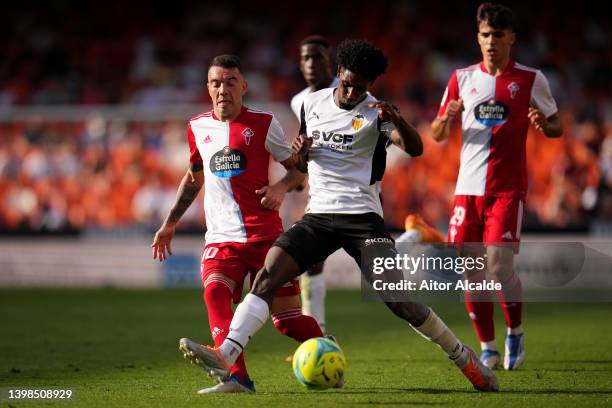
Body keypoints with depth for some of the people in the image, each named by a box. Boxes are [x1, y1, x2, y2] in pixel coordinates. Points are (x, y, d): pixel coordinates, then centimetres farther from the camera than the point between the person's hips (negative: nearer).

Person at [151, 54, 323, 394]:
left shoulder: (263, 123, 0)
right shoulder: (197, 127, 10)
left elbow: (298, 168, 5)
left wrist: (281, 187, -17)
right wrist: (170, 223, 25)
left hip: (265, 234, -2)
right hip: (221, 236, 3)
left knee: (286, 318, -3)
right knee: (215, 293, -28)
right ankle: (237, 377, -38)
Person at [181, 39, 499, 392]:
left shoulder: (376, 112, -4)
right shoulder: (312, 103, 10)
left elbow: (415, 148, -20)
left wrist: (397, 120, -39)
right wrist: (301, 149, 1)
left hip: (362, 216, -4)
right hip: (318, 214, 4)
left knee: (398, 299, -14)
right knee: (267, 278, -17)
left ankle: (462, 355, 6)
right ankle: (224, 357, -27)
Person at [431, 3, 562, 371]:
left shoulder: (531, 80, 2)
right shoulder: (462, 79, 10)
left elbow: (557, 127, 11)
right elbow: (438, 135, 13)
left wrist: (543, 124, -13)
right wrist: (448, 118, -10)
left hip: (507, 188, -3)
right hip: (468, 187, 3)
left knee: (499, 266, -14)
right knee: (470, 273, 2)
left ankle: (516, 332, 10)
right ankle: (488, 349, 14)